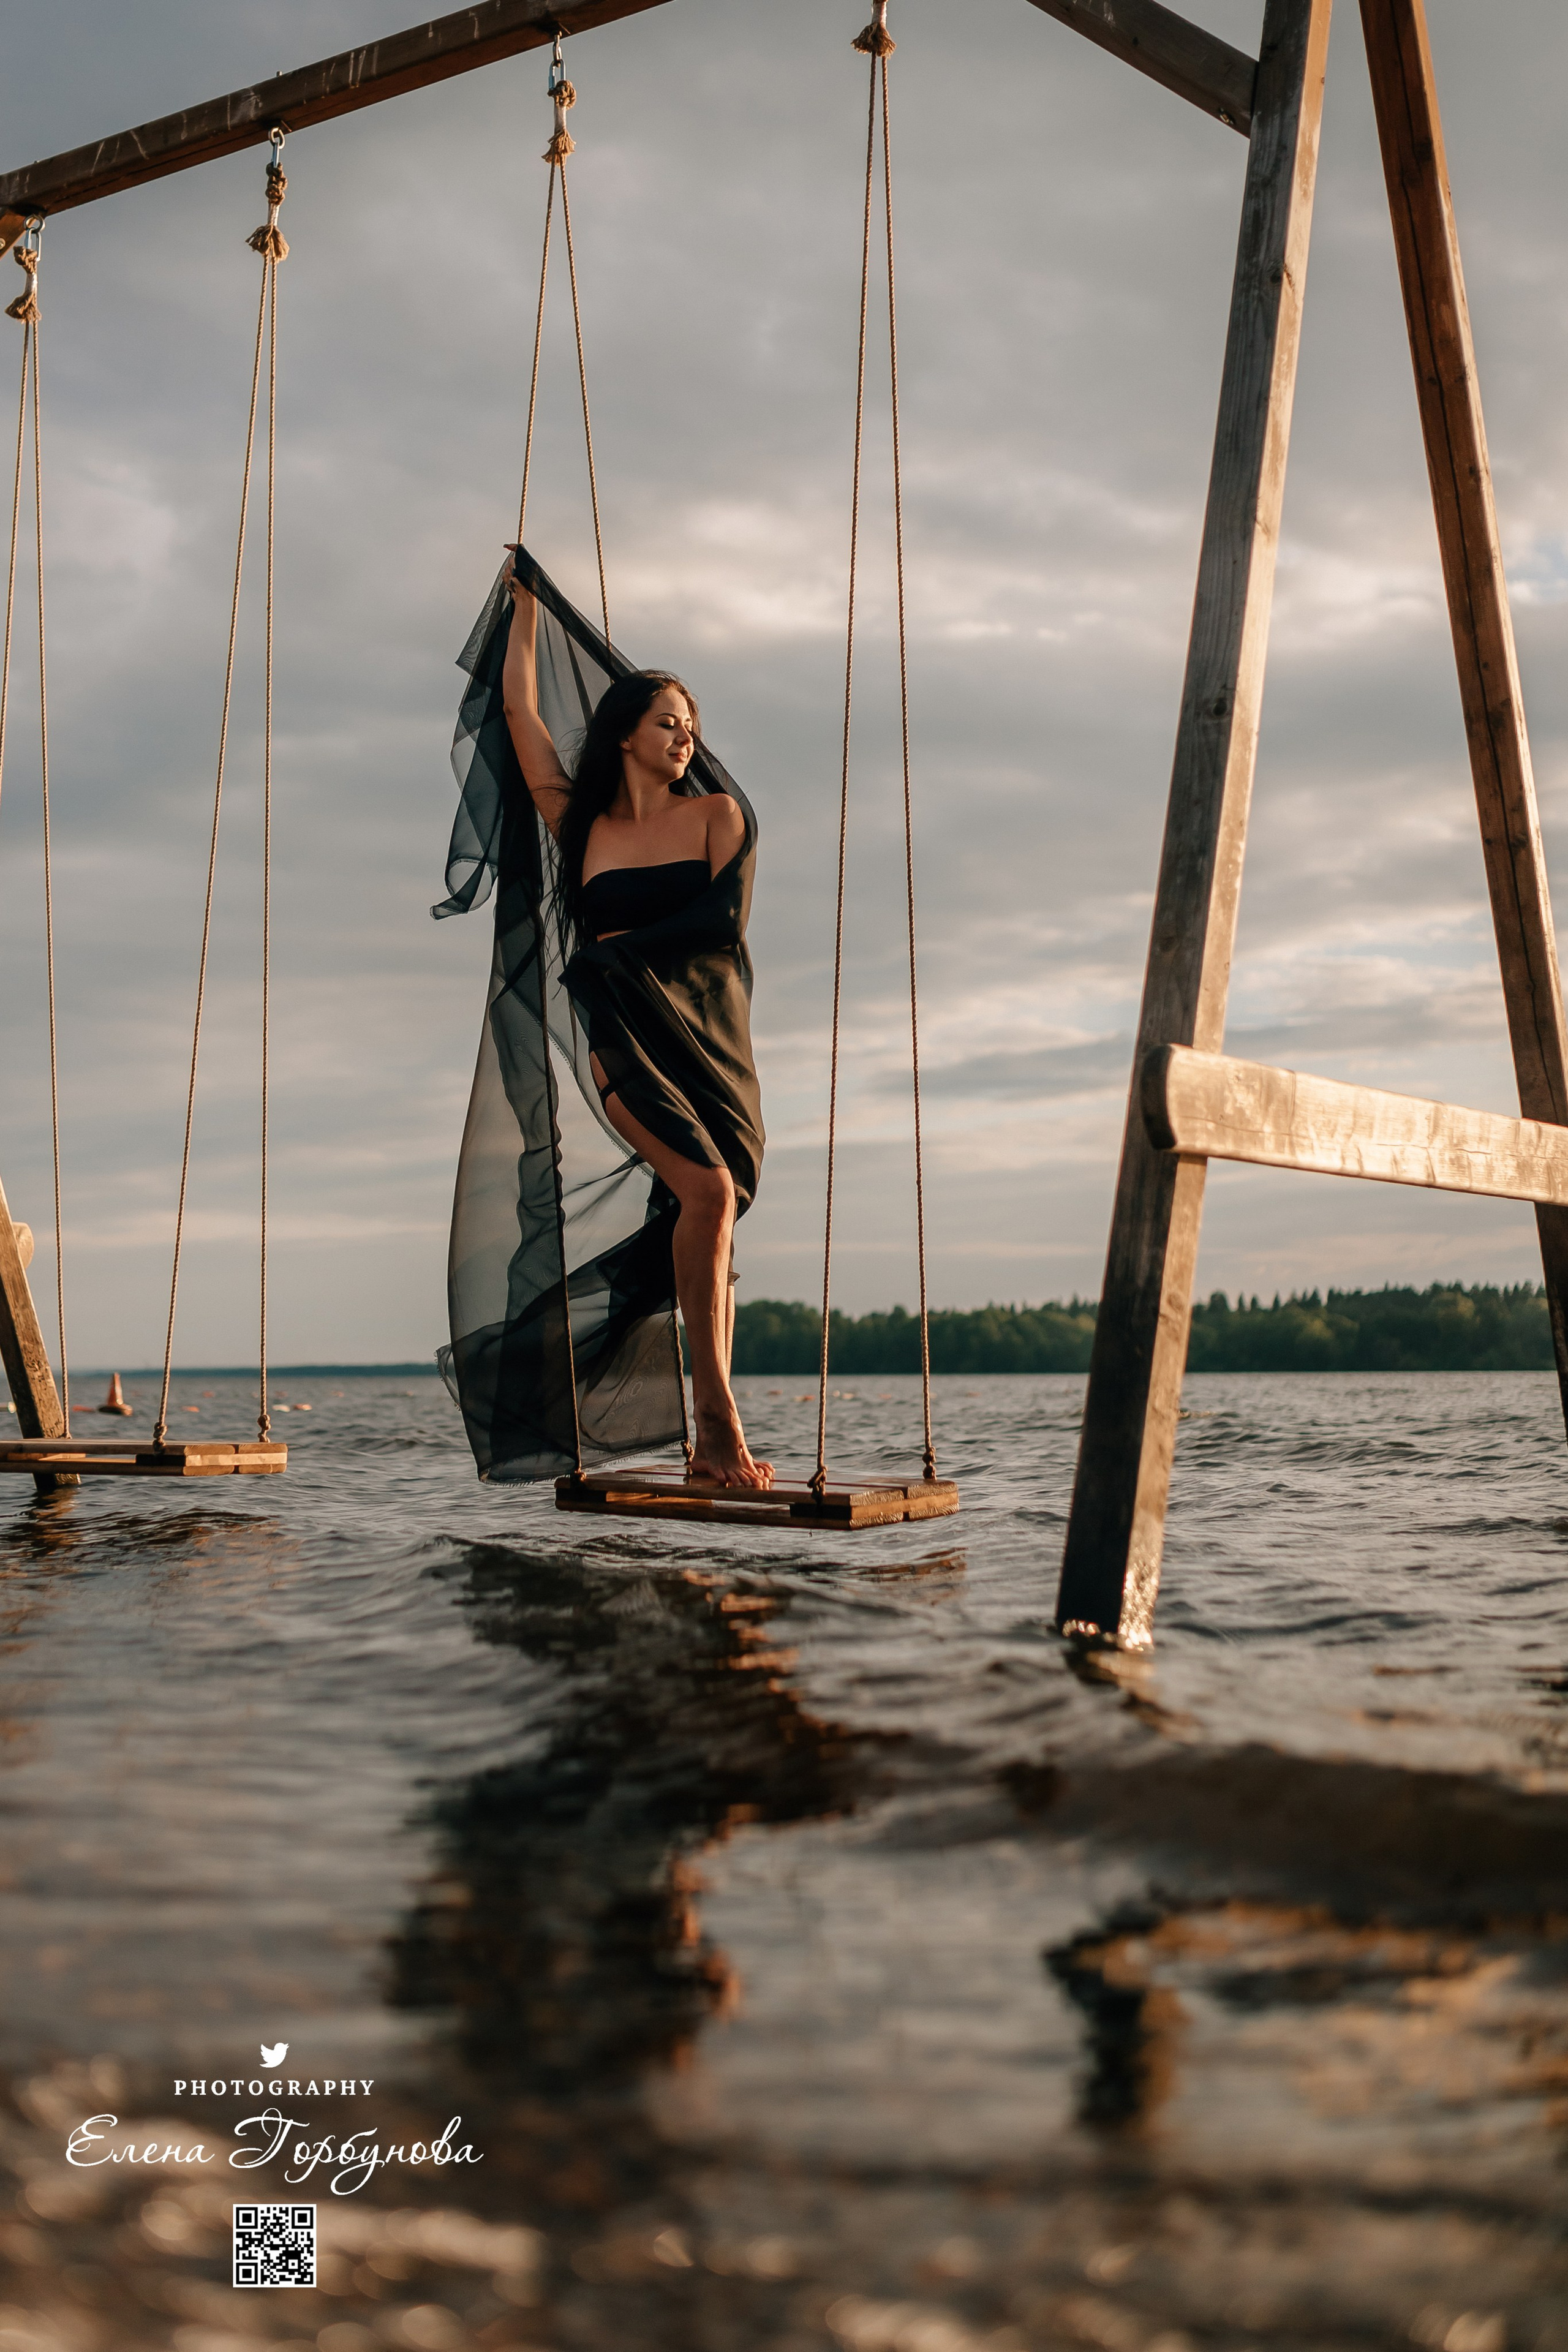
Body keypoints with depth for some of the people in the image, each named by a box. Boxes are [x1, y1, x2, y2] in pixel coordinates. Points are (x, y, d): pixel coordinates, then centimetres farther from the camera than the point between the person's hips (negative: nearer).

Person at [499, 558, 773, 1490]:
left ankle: (711, 1444, -1)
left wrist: (633, 942, 7)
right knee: (709, 1188, -23)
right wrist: (527, 609, 26)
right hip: (624, 1034, -1)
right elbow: (522, 715, 17)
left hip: (708, 1030, 2)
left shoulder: (716, 816, 11)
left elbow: (722, 925, 6)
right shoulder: (579, 822, 12)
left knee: (717, 1216, -4)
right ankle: (720, 1417, -22)